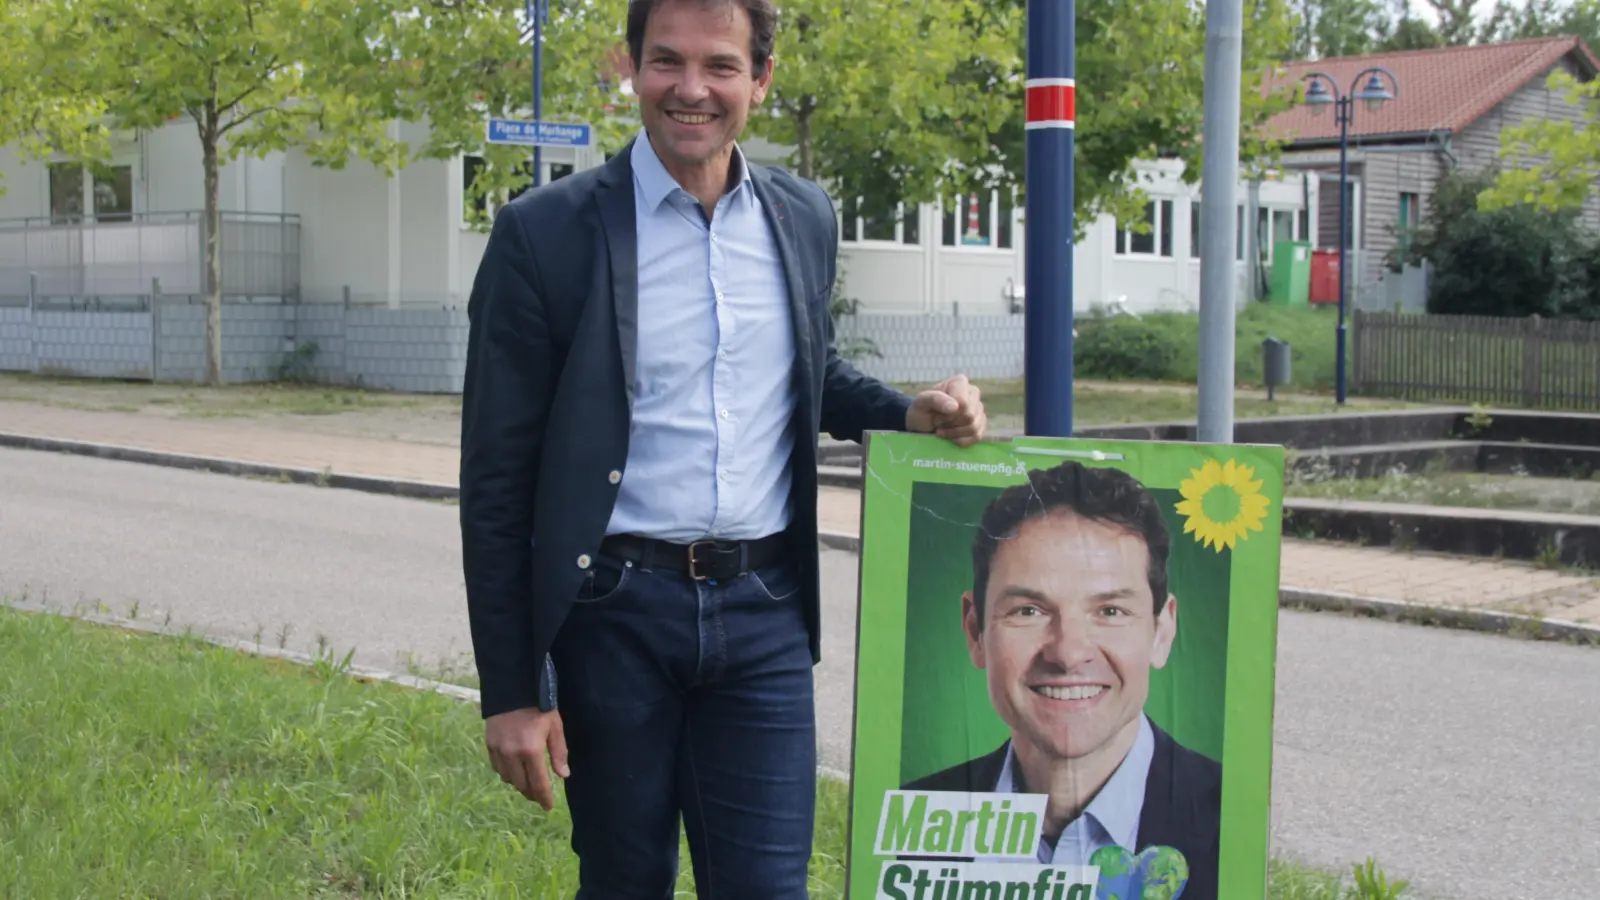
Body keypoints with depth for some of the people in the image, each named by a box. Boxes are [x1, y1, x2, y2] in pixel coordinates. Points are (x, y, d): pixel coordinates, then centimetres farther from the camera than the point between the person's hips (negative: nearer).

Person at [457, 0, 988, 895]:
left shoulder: (804, 217, 5)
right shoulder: (546, 233, -8)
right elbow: (497, 481, -5)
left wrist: (910, 413, 2)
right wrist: (510, 691, -6)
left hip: (763, 610, 3)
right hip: (614, 613, -2)